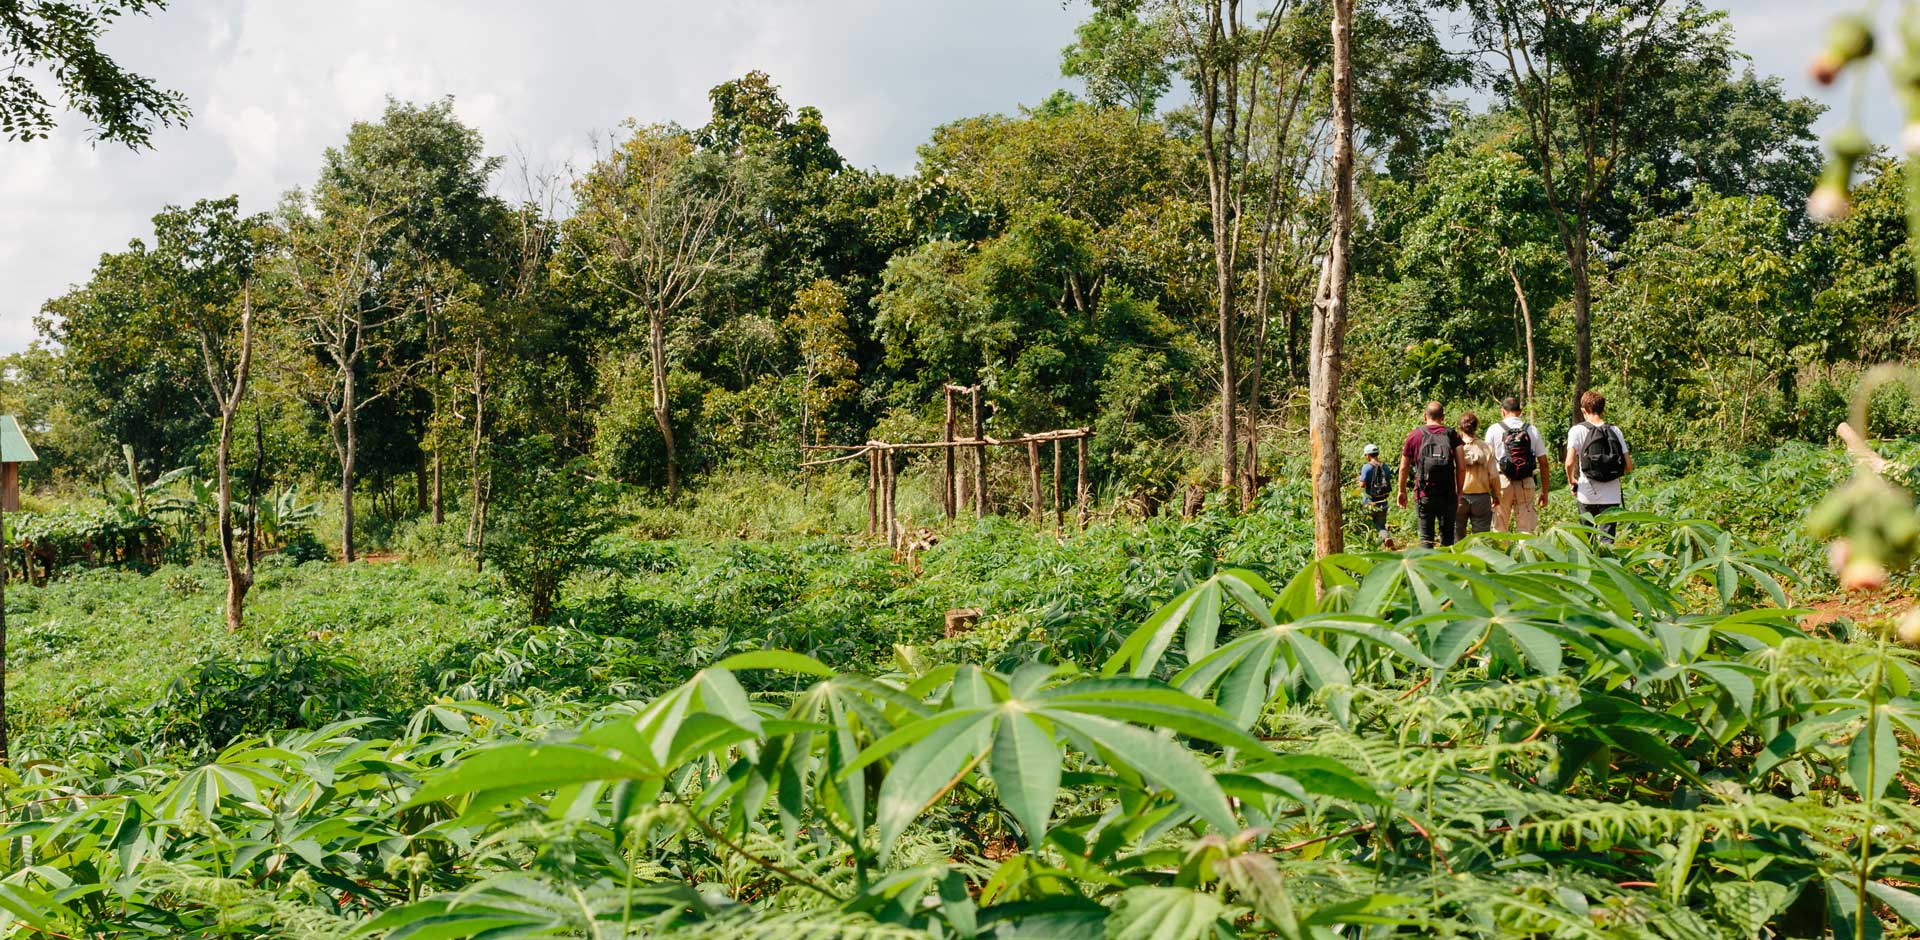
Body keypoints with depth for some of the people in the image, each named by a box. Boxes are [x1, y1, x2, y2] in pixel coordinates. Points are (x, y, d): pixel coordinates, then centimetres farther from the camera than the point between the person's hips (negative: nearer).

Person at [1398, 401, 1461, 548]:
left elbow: (1404, 467, 6)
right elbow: (1461, 468, -3)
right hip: (1448, 495, 0)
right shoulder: (1452, 435, 2)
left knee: (1426, 537, 5)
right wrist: (1459, 492, 6)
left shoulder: (1415, 435, 3)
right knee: (1447, 536, 9)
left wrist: (1402, 491, 17)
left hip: (1424, 495, 0)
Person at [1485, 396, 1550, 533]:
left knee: (1500, 530, 7)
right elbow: (1544, 463, 6)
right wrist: (1544, 491, 12)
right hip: (1526, 484, 2)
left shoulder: (1494, 430, -1)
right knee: (1526, 530, 6)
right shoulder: (1532, 430, 6)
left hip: (1502, 482, -1)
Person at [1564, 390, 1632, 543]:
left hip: (1587, 495, -1)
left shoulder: (1577, 430, -4)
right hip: (1611, 495, 1)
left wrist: (1572, 481, 2)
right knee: (1607, 539, 3)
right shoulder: (1615, 431, 3)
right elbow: (1628, 466, 1)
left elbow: (1570, 462, -16)